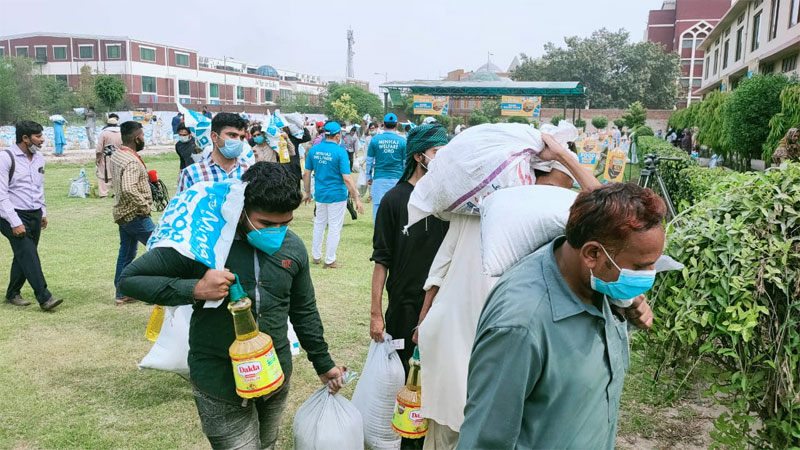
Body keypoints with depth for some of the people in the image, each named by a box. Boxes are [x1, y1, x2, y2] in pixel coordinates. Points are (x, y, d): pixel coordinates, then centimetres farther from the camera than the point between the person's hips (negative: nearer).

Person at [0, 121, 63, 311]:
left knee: (24, 256, 12)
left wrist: (43, 212, 17)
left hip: (35, 215, 7)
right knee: (29, 256, -12)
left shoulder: (39, 158, 10)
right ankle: (44, 298, -13)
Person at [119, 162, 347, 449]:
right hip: (220, 381, -4)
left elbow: (304, 311, 11)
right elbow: (129, 278, -12)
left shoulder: (293, 247, -2)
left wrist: (323, 364, 16)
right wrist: (195, 289, -27)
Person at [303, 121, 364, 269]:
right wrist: (357, 198, -14)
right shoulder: (340, 151, -15)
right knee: (334, 227, 6)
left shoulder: (313, 150, 0)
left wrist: (308, 193, 17)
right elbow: (347, 179, -19)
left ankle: (316, 256, 31)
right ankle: (330, 261, 13)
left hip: (320, 194, 5)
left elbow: (306, 174, 5)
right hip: (337, 195, -5)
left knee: (319, 224, 22)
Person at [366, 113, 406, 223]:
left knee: (378, 206, 4)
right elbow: (405, 163, 5)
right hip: (397, 179, 0)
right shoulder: (402, 141, -1)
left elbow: (369, 161, 8)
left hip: (379, 179, 0)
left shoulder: (375, 140, 1)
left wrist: (369, 177, 19)